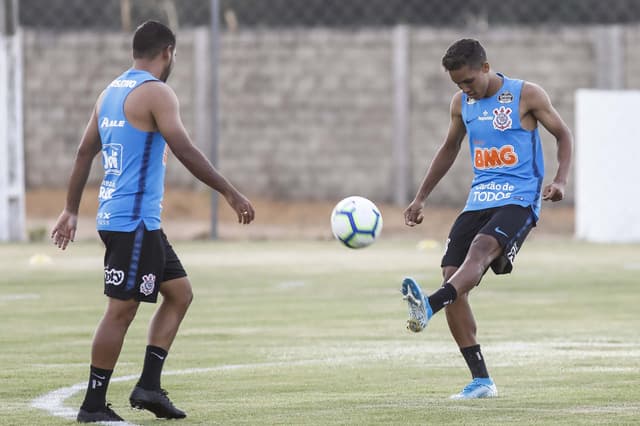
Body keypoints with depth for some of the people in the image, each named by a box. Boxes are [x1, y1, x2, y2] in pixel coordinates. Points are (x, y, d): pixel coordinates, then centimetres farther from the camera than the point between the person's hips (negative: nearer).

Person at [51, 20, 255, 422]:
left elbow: (85, 153, 18)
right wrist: (231, 193, -14)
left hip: (115, 216, 9)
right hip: (134, 220, -9)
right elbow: (186, 152, -18)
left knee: (180, 292, 13)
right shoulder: (156, 92, -11)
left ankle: (149, 385, 8)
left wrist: (71, 210, 23)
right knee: (122, 310, -5)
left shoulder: (110, 92, 15)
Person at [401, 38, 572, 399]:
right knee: (453, 278, -9)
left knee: (481, 248, -35)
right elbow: (449, 149, 26)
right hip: (478, 201, 6)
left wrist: (560, 180, -12)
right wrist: (421, 199, 24)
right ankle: (481, 380, -5)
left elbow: (564, 135, 4)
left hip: (519, 199, -6)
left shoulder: (526, 96, -4)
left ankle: (429, 307, -60)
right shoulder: (461, 103, 12)